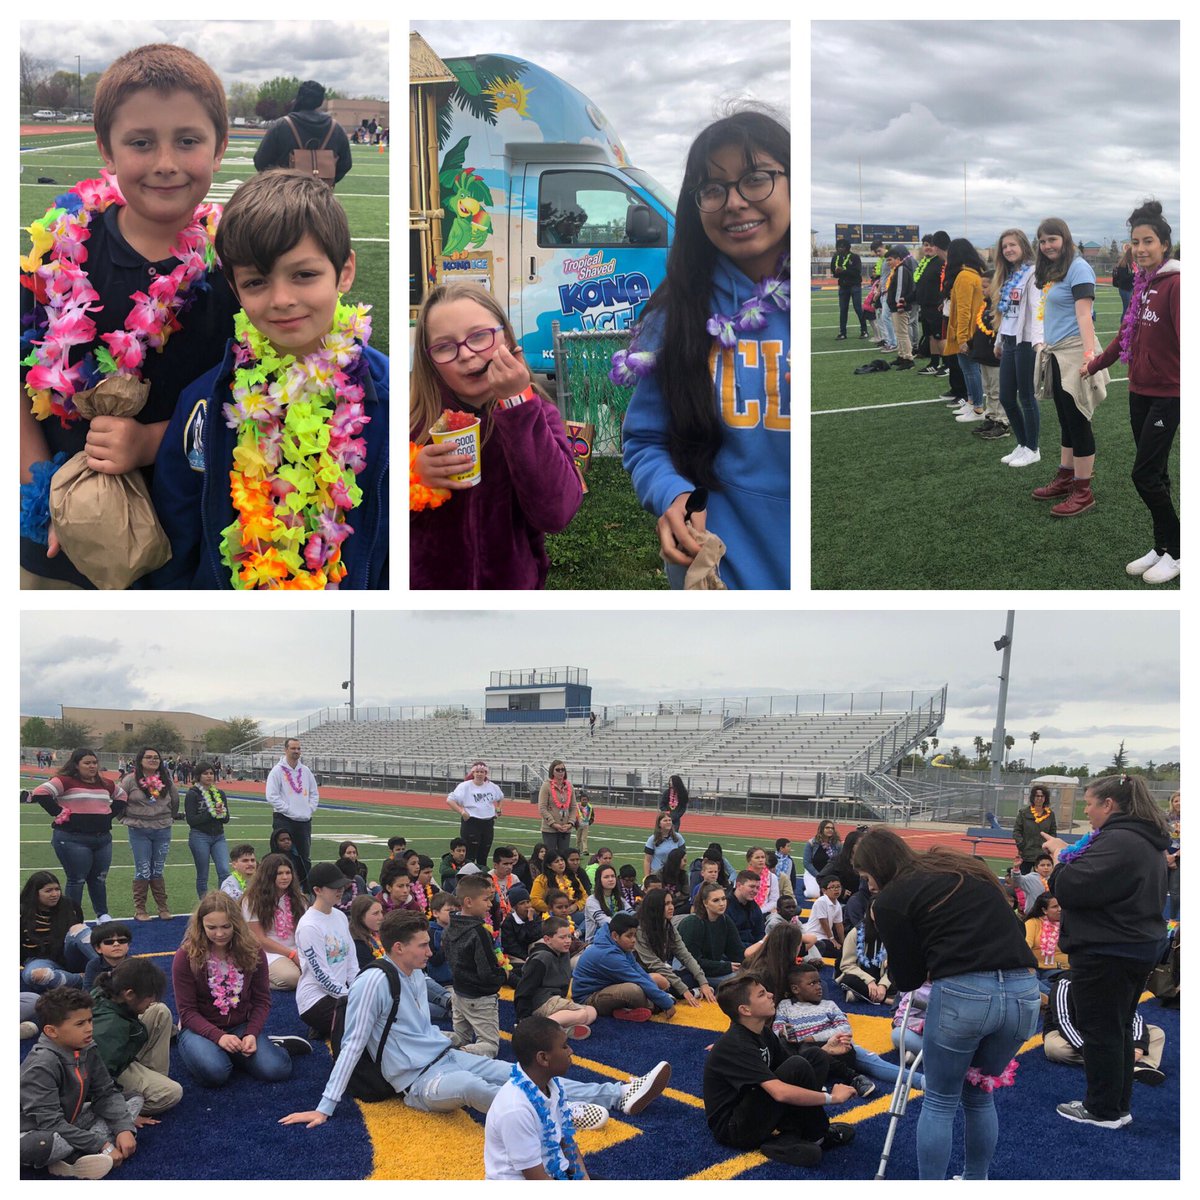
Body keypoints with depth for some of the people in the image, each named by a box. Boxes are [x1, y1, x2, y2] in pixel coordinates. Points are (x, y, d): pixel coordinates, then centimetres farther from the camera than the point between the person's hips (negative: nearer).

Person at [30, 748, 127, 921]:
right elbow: (40, 792, -19)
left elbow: (121, 796, 28)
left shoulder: (105, 784, 11)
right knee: (77, 880, -1)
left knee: (99, 879, 12)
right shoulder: (65, 782, -10)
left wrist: (111, 813, 12)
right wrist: (58, 813, -16)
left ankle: (103, 915, 22)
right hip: (73, 839, -6)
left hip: (103, 838, 6)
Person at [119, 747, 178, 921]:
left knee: (157, 871, 10)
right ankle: (139, 909, 8)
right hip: (139, 832, -3)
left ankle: (163, 908, 16)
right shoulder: (131, 780, -7)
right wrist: (127, 819, 0)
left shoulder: (166, 780, 4)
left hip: (163, 830, 3)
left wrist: (171, 817, 14)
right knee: (143, 871, -2)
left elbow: (175, 800, 16)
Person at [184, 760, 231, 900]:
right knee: (202, 876, 4)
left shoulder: (220, 794, 10)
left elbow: (226, 819, 9)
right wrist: (211, 814, -16)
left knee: (224, 871, -11)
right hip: (199, 837, -4)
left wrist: (221, 813, -14)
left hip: (218, 837, 4)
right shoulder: (192, 794, -4)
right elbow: (191, 819, -11)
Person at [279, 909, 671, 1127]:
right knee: (472, 1087, -39)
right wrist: (324, 1108, -18)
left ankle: (621, 1095, -16)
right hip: (419, 1080, -8)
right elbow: (353, 1044, -17)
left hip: (448, 1057, 8)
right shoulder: (373, 982, -16)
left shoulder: (416, 974, 9)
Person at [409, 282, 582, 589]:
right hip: (425, 580, 0)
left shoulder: (537, 412, -11)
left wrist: (518, 404, -29)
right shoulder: (413, 414, -13)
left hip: (512, 580, 0)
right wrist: (412, 477, -26)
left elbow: (555, 514, -28)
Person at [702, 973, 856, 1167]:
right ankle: (818, 1135, -3)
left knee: (816, 1057, 3)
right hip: (733, 1129, -10)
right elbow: (780, 1092, -34)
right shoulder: (735, 1045, -25)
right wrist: (831, 1097, -24)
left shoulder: (763, 1033, 7)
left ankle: (789, 1136, -8)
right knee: (797, 1068, -26)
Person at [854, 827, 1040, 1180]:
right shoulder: (966, 867, 23)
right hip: (1024, 991, 6)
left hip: (963, 993, -6)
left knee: (940, 1103, 12)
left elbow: (908, 979, 9)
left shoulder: (891, 899, 5)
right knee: (980, 1096, 24)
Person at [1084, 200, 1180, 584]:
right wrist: (1094, 364, 28)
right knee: (1155, 475, 13)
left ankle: (1177, 552, 10)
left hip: (1166, 394, -8)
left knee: (1145, 474, -5)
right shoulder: (1143, 283, 9)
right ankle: (1162, 548, 24)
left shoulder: (1175, 284, -16)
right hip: (1140, 391, 8)